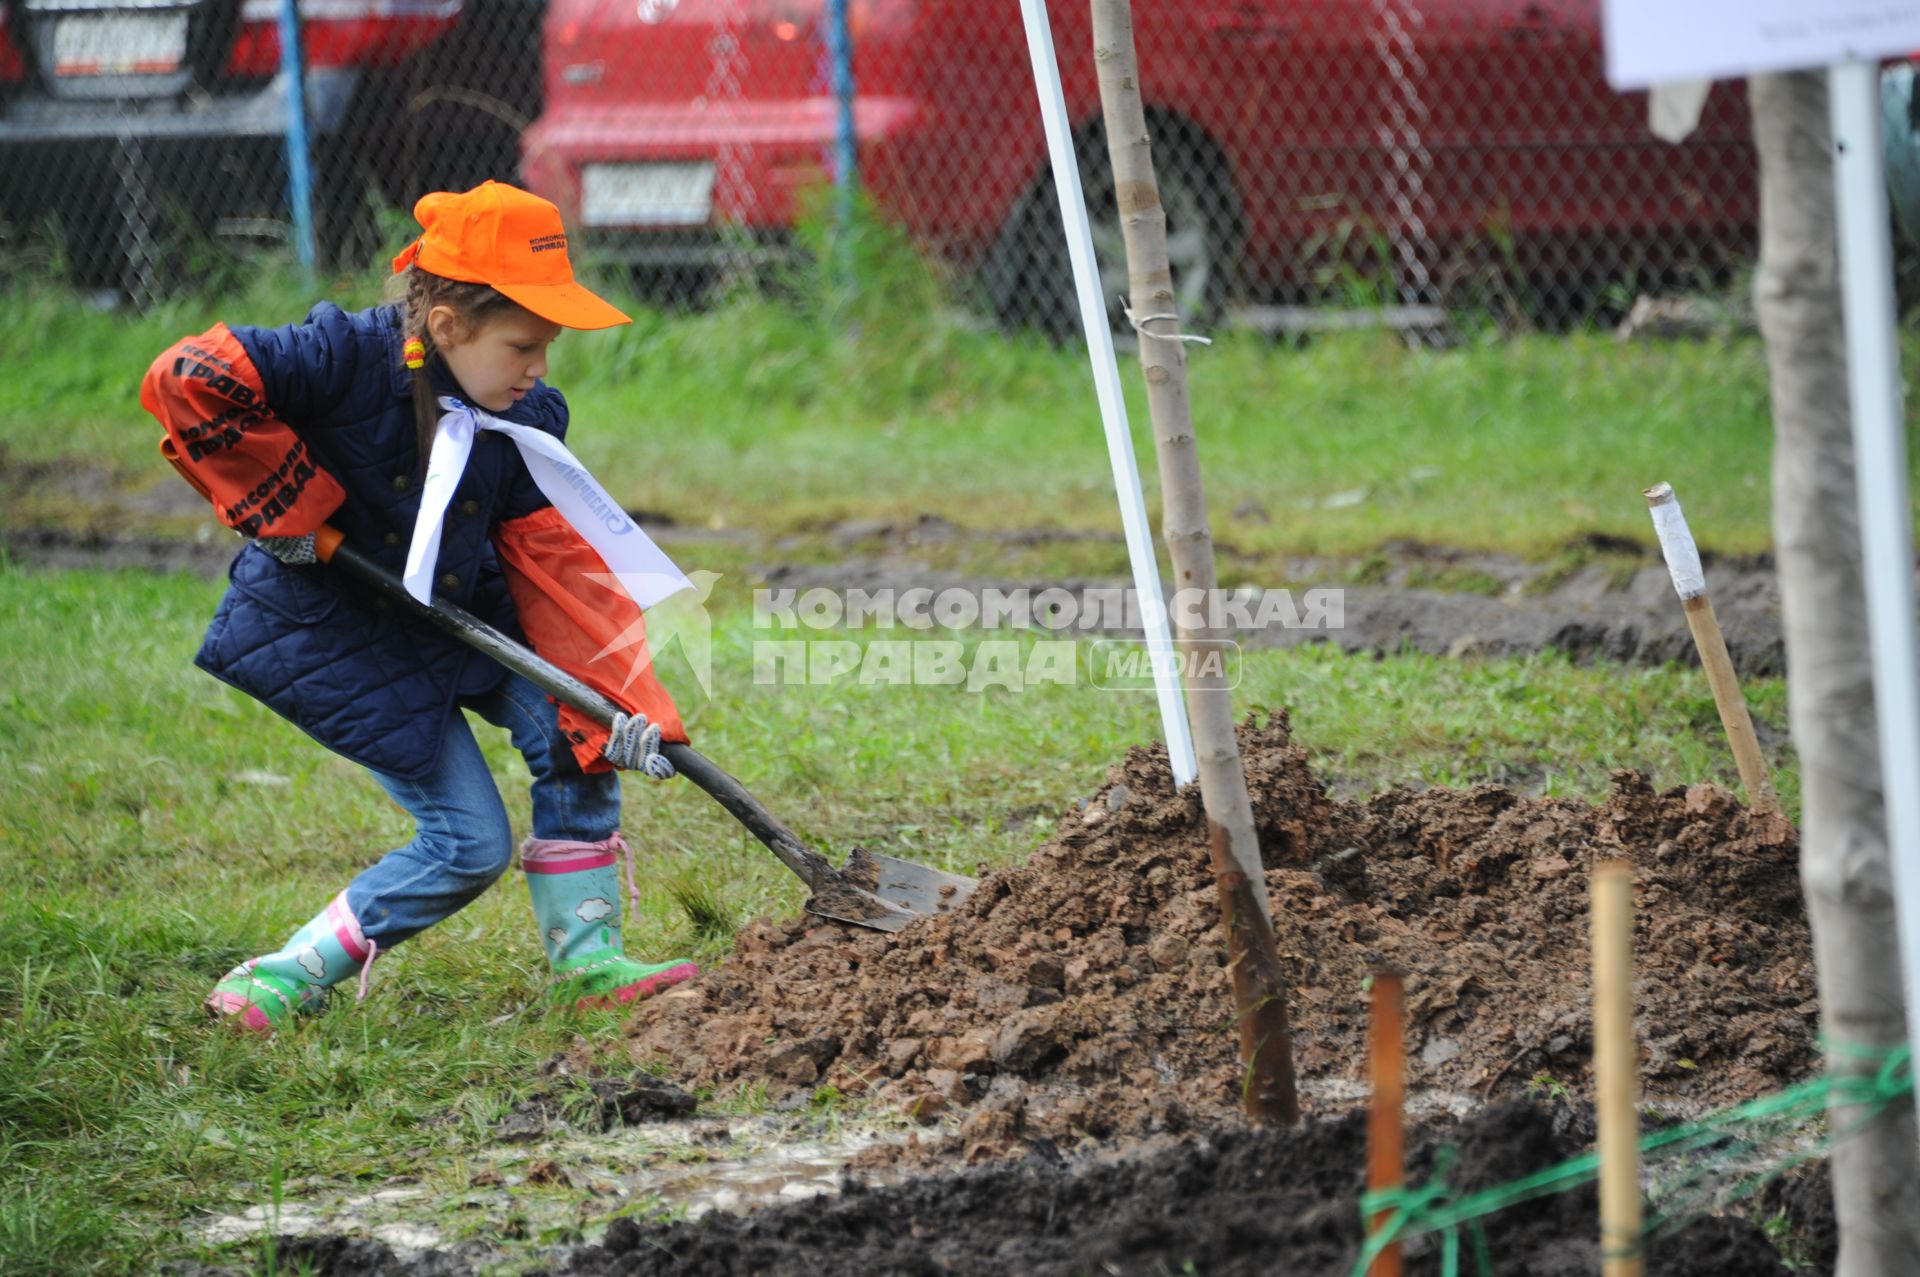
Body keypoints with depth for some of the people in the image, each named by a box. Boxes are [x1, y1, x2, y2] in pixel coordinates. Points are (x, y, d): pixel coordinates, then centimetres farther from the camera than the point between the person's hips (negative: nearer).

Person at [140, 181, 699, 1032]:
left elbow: (557, 566, -7)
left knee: (573, 730, -11)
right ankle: (279, 982, 2)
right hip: (329, 633, -7)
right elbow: (186, 380, -33)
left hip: (456, 616, 7)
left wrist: (624, 701, -17)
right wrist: (285, 504, -27)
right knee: (470, 841, -10)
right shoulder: (350, 358, -25)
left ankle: (584, 962, 2)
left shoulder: (521, 421, -6)